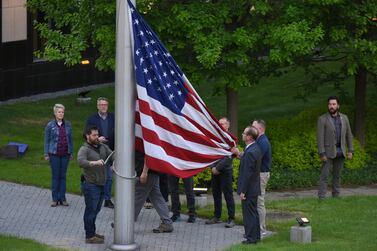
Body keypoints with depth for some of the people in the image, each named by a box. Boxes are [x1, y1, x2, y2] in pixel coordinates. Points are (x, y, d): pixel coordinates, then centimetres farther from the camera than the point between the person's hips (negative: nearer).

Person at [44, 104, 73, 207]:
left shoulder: (68, 125, 5)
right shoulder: (50, 125, -3)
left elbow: (70, 139, 10)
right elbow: (46, 140, 1)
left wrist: (71, 153, 9)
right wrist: (46, 154, -2)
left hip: (65, 154, 2)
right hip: (54, 154, -2)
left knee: (63, 175, 6)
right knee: (55, 176, 2)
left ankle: (62, 198, 12)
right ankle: (55, 199, 9)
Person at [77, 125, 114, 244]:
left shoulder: (102, 147, 9)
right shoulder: (84, 149, -14)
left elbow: (112, 155, 2)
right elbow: (81, 161, -31)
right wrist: (94, 162, -45)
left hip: (101, 184, 8)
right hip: (91, 184, -8)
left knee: (96, 210, 18)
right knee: (91, 210, -3)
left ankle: (92, 232, 30)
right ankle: (89, 236, 3)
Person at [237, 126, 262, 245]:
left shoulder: (250, 152, -24)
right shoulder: (256, 148, 7)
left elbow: (247, 173, -23)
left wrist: (242, 191, -20)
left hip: (249, 189, -10)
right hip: (254, 188, 10)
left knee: (249, 213, -2)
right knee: (253, 212, 19)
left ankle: (251, 238, 4)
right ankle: (255, 235, 28)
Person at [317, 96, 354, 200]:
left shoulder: (344, 118, 4)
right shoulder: (322, 119, -10)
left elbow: (348, 135, 8)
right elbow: (320, 137, -13)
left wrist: (350, 151, 2)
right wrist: (322, 154, -19)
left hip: (340, 151, 4)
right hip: (328, 151, -4)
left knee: (337, 175, 9)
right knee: (324, 175, -7)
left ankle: (336, 197, 15)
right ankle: (321, 198, -7)